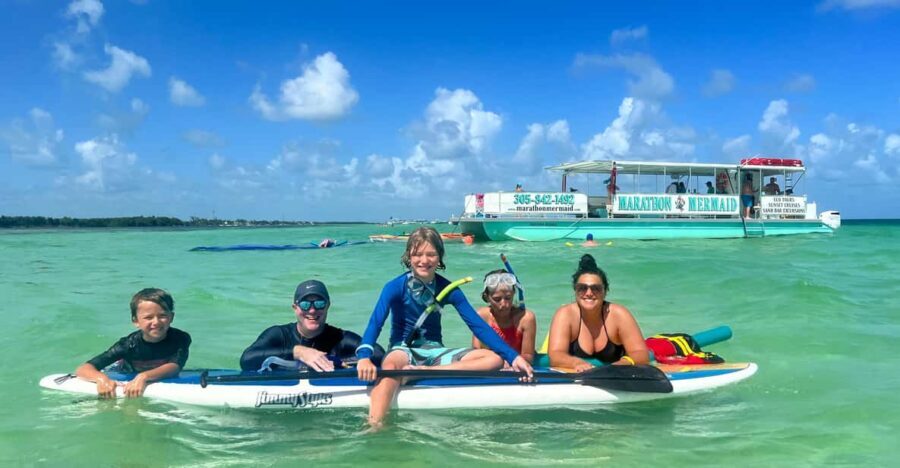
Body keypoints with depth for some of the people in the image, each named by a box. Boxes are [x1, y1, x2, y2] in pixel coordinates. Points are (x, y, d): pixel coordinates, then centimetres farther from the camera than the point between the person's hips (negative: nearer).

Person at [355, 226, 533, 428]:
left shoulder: (448, 289, -1)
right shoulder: (396, 287, -10)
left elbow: (478, 325, -6)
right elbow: (375, 323, -22)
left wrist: (513, 356, -17)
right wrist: (364, 357, -42)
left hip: (434, 352, 4)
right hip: (403, 350, -4)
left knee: (494, 359, -18)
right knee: (390, 366, -41)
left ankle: (424, 372, -28)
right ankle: (373, 427, -52)